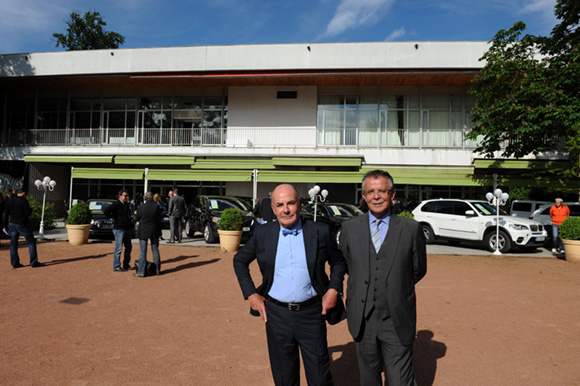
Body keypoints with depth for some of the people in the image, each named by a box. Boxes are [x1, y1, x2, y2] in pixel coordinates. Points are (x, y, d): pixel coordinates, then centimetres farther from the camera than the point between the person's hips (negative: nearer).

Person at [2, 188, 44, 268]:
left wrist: (4, 225, 12)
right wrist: (31, 209, 9)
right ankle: (34, 262, 1)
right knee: (31, 242, 3)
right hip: (22, 225, -6)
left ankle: (15, 263, 13)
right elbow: (28, 213, -13)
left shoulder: (9, 201, 8)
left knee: (13, 244, 11)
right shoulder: (24, 201, -11)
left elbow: (5, 214, 8)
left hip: (12, 224, 6)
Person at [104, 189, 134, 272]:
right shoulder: (116, 204, -13)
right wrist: (112, 218, -16)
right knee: (119, 248, -4)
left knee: (129, 247, 12)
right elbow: (106, 211, -25)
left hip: (127, 229, 9)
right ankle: (116, 266, 5)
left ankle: (126, 265, 23)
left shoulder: (126, 204, 13)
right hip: (119, 229, -8)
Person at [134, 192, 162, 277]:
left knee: (142, 251, 4)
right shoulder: (156, 206, -9)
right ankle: (157, 269, 22)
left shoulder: (140, 207, -10)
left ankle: (141, 272, 5)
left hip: (143, 232, -1)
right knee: (155, 250, 13)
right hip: (154, 231, 1)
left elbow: (137, 219, 2)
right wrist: (159, 232, 5)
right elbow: (159, 219, -3)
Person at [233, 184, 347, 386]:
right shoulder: (263, 233, -2)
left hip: (311, 314, -1)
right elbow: (240, 261, 11)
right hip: (277, 314, 2)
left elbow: (339, 262, 10)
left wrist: (334, 289, -4)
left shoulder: (320, 232, -5)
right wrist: (250, 294, 3)